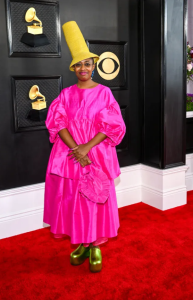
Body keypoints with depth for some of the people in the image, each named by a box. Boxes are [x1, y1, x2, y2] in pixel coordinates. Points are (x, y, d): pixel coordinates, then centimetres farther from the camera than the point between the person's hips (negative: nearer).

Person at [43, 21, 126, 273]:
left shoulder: (104, 92, 1)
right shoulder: (66, 94, 6)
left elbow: (112, 125, -7)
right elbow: (57, 122, -4)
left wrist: (87, 147, -17)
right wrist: (75, 149, -17)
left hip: (97, 155, -2)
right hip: (70, 155, 2)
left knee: (97, 201, 2)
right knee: (74, 201, 6)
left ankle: (95, 247, 18)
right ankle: (82, 244, 24)